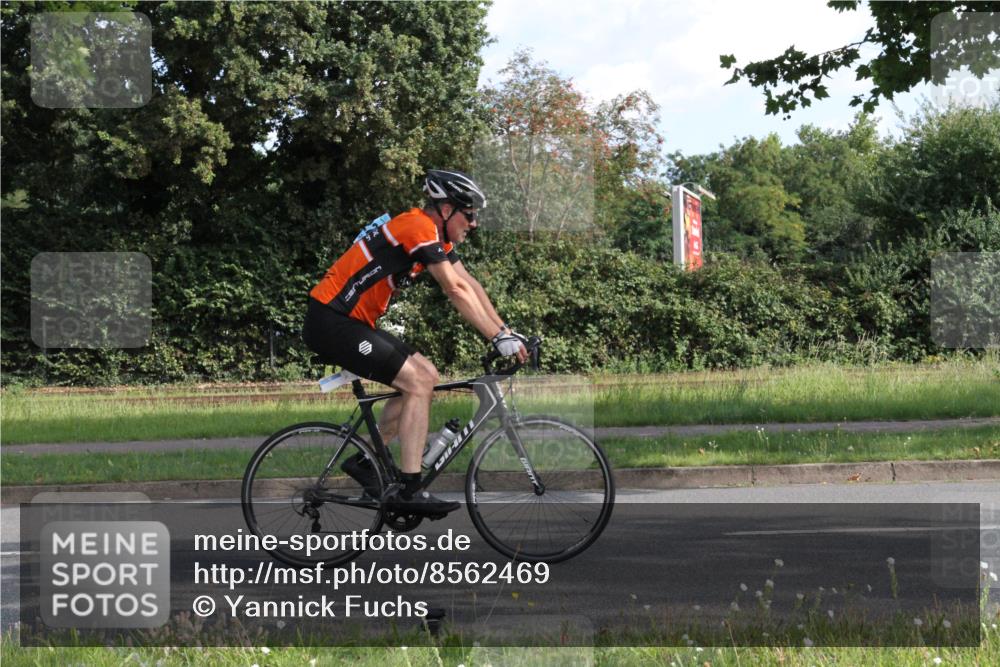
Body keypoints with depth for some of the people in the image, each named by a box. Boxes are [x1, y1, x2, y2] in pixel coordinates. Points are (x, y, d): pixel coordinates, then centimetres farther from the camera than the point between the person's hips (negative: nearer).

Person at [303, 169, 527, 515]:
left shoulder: (436, 236, 14)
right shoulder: (419, 227, -17)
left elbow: (470, 284, 13)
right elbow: (457, 291, -21)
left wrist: (506, 330, 6)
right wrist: (499, 338, -20)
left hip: (353, 323, 10)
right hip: (331, 322, -10)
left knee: (426, 375, 9)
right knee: (418, 382, -14)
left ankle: (365, 459, 15)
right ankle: (408, 491, -15)